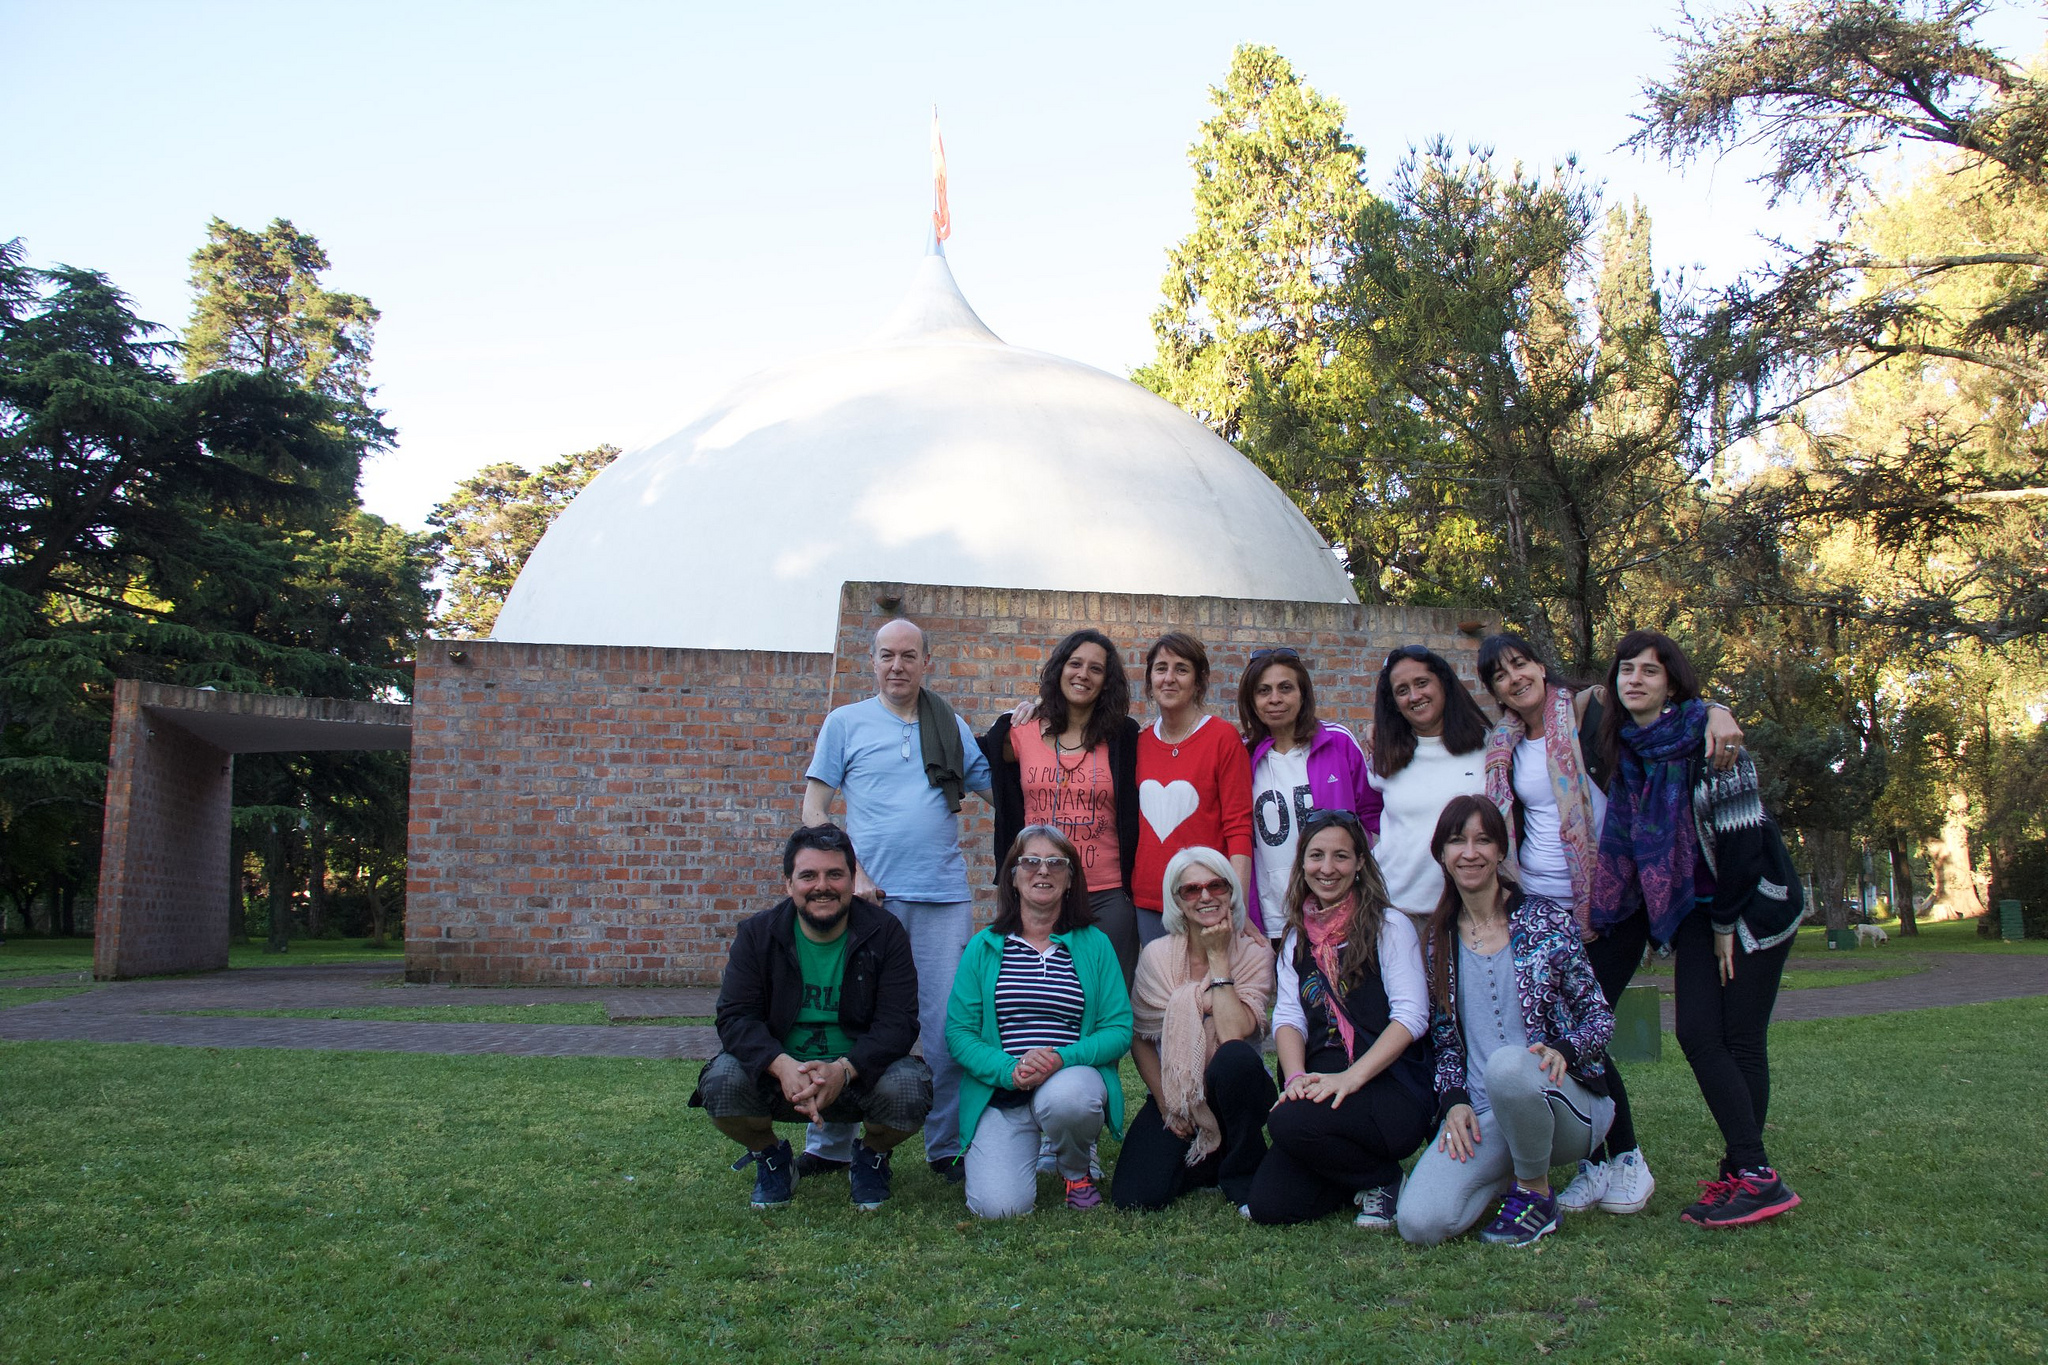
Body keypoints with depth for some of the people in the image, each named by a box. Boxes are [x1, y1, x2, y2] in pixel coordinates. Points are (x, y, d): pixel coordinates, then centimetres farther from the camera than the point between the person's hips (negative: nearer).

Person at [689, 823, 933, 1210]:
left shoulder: (884, 932, -6)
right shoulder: (757, 934, -2)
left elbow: (898, 1023, -13)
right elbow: (735, 1017, -10)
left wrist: (843, 1070, -32)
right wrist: (783, 1065, -31)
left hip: (860, 1074, -1)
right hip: (779, 1075, 1)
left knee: (908, 1088, -31)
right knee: (721, 1080, -28)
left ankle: (872, 1154, 7)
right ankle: (771, 1155, 7)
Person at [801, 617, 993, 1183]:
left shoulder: (953, 728, 14)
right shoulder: (845, 723, 7)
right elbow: (814, 808, 4)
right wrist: (849, 873, -7)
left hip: (943, 899, 2)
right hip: (869, 895, -1)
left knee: (948, 1025, 1)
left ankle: (948, 1147, 14)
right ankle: (830, 1146, 19)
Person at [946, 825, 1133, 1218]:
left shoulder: (1094, 944, 6)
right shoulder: (983, 947, 6)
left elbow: (1119, 1030, -1)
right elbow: (958, 1031, 0)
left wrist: (1063, 1059, -19)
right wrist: (1010, 1069, -18)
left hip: (1074, 1077, 0)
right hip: (1000, 1092, 0)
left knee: (1064, 1097, -37)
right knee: (999, 1207, -20)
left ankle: (1076, 1169, 1)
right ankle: (1024, 1151, 18)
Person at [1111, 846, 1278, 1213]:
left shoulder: (1254, 953, -9)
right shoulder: (1158, 955, -5)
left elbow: (1234, 1034, -25)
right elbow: (1140, 1040, 0)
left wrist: (1218, 958, -20)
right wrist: (1165, 1103, -10)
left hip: (1234, 1091, -1)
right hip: (1173, 1096, 1)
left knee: (1236, 1056, -37)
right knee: (1132, 1196, -21)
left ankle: (1243, 1178, -12)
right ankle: (1199, 1165, 14)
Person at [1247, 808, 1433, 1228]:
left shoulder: (1389, 927, 0)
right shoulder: (1298, 938, 16)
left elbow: (1411, 1015, -10)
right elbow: (1287, 1018, 7)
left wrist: (1352, 1077, -21)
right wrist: (1296, 1078, -14)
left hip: (1390, 1090, -5)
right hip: (1323, 1088, 5)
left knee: (1291, 1122, -32)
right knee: (1268, 1205, -14)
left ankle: (1382, 1180, -3)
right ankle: (1356, 1176, 15)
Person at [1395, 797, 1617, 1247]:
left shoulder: (1546, 919, 0)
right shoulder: (1439, 939, 9)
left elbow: (1601, 1016, 0)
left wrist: (1562, 1050, -20)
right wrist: (1454, 1101, -4)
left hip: (1564, 1102, -3)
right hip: (1480, 1116, 3)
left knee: (1507, 1064, -40)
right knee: (1419, 1222, -22)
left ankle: (1535, 1193, -10)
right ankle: (1515, 1168, 10)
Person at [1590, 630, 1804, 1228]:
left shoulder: (1707, 735, -14)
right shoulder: (1629, 752, 6)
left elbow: (1740, 829, -17)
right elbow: (1623, 842, 10)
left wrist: (1727, 921, -13)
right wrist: (1604, 920, 6)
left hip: (1754, 899, -6)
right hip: (1694, 908, 6)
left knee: (1740, 1039, -6)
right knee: (1696, 1034, -4)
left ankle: (1749, 1174, -1)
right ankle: (1748, 1172, 0)